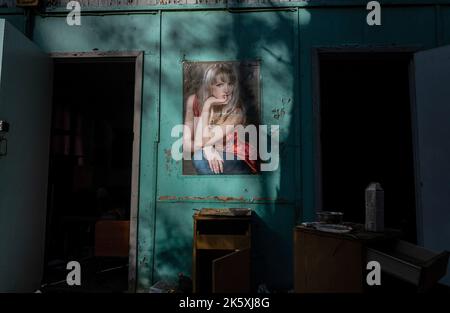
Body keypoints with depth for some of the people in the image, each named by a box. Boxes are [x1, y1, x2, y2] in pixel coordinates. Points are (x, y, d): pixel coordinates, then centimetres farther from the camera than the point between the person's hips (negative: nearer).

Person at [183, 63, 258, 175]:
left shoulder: (236, 112, -22)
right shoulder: (193, 101, -10)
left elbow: (200, 143, -27)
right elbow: (186, 145, -11)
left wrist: (206, 107, -26)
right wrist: (206, 149, -29)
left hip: (240, 162, -3)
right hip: (211, 157, 4)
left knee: (199, 158, -29)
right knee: (200, 156, -30)